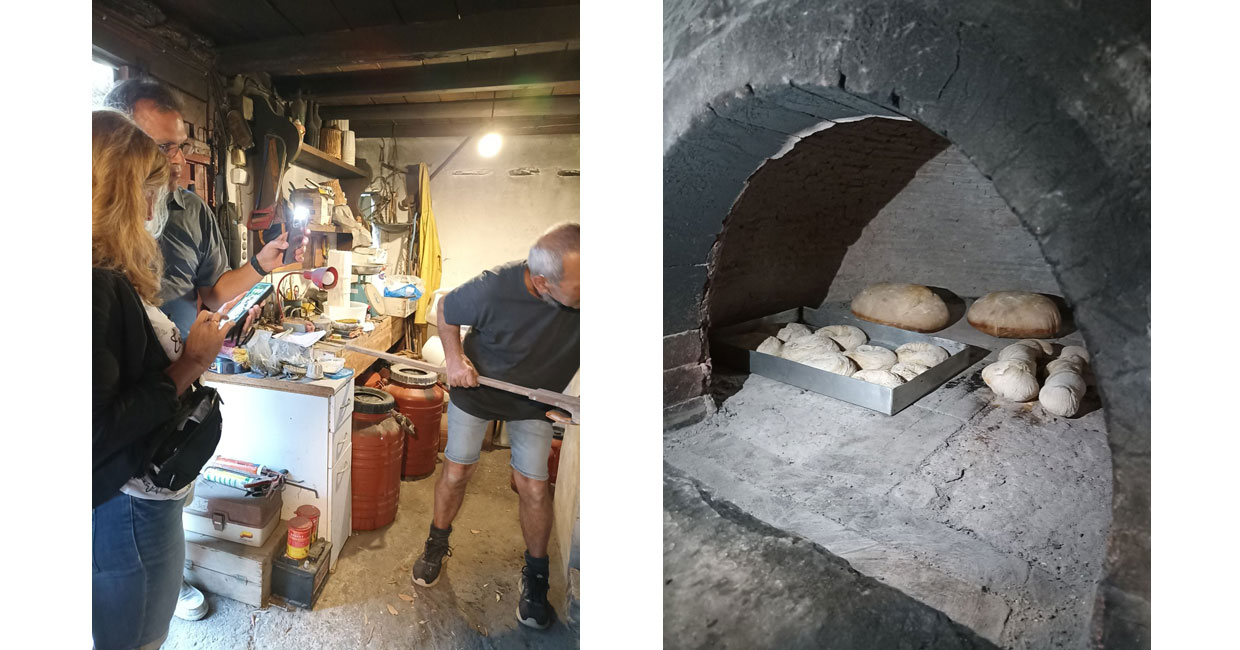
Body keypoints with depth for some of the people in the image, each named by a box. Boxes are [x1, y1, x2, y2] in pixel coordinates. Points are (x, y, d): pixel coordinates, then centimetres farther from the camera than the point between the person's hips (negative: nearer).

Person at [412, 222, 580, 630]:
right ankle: (437, 546, 40)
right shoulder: (493, 290, -33)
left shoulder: (581, 294, -31)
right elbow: (447, 310, -10)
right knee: (456, 473, 11)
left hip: (536, 399, 1)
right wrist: (454, 356, -22)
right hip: (477, 387, 0)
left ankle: (536, 577, 25)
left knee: (533, 488, 1)